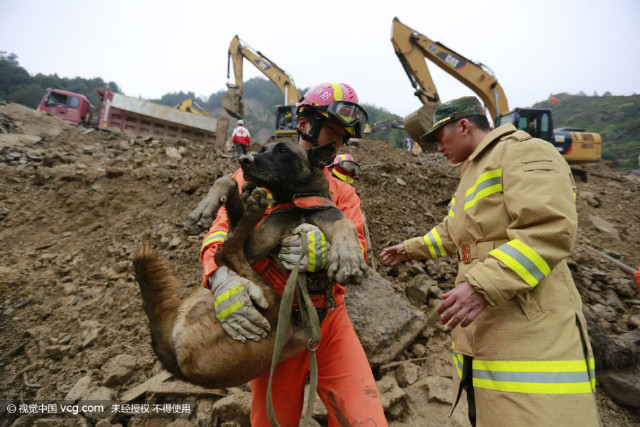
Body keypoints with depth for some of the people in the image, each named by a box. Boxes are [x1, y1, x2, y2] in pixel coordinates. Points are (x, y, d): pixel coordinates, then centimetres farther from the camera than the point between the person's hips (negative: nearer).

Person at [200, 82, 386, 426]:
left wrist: (327, 249, -27)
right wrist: (222, 277, -27)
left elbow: (357, 246, -4)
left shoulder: (342, 192, 12)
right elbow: (221, 230, -6)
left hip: (331, 321, 2)